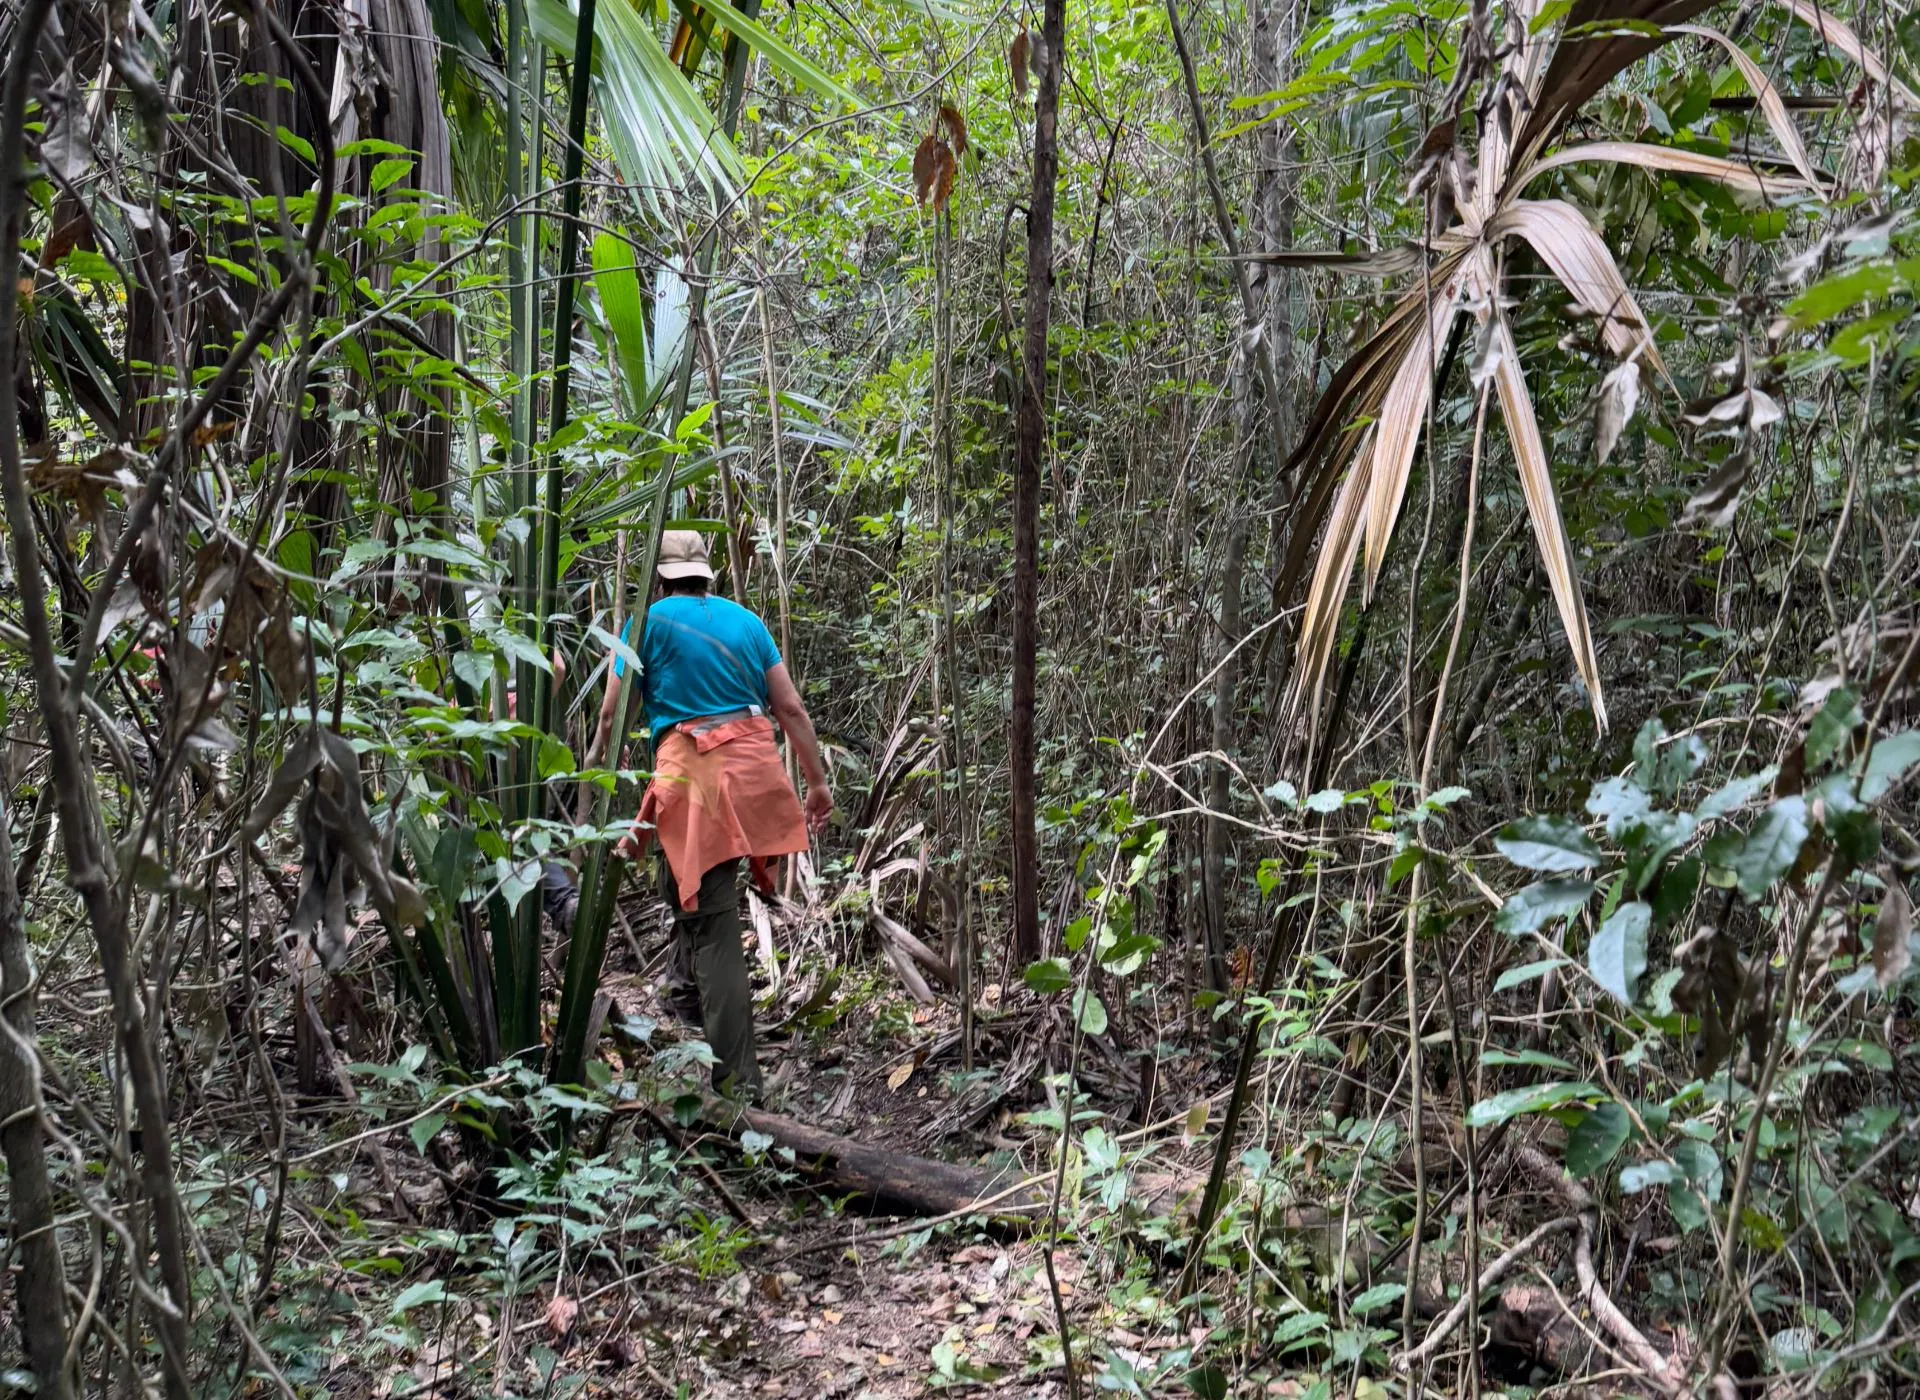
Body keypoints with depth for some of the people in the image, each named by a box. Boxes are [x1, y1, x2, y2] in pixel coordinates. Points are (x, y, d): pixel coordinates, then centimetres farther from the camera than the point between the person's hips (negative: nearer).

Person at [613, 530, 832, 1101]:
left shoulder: (650, 621, 5)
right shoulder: (746, 621, 18)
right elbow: (791, 708, 14)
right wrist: (818, 780, 19)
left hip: (692, 775, -4)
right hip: (756, 766, 5)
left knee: (713, 926, -4)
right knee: (686, 886, 27)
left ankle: (738, 1078, -6)